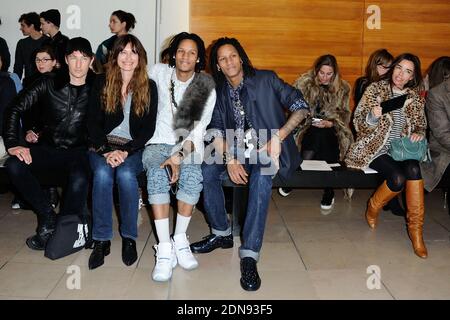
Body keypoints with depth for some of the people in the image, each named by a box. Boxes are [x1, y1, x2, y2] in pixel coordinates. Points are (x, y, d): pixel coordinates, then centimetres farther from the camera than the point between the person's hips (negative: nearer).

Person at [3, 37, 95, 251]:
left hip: (77, 152, -2)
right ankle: (47, 216, -9)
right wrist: (12, 144, -12)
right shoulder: (49, 84, 1)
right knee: (14, 165, -27)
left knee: (79, 180, -35)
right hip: (47, 149, 2)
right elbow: (14, 109, -1)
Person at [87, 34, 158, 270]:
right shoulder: (102, 83, 6)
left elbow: (148, 128, 0)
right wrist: (106, 151, -14)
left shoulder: (149, 87, 4)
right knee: (102, 173, -31)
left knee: (126, 174, -32)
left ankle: (129, 237, -15)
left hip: (134, 148, -1)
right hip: (103, 145, 1)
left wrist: (125, 151, -15)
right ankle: (101, 240, -22)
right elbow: (93, 123, 2)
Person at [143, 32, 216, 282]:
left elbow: (200, 128, -7)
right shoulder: (160, 72, 5)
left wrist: (180, 155, -22)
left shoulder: (207, 87, 0)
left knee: (192, 176, -35)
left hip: (190, 145, 0)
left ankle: (180, 240, -17)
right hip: (160, 142, 1)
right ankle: (165, 249, -33)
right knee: (157, 175, -34)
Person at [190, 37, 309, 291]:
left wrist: (278, 137, -17)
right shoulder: (218, 92, 9)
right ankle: (222, 233, -3)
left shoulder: (266, 80, -1)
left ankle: (250, 255, -36)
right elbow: (217, 131, 1)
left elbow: (302, 107, -4)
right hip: (236, 150, 4)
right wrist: (229, 160, -18)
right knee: (206, 170, -23)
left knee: (261, 176, -36)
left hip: (267, 149, -4)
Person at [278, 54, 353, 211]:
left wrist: (329, 123, -15)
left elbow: (344, 117, 4)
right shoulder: (304, 82, 3)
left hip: (330, 130, 0)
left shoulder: (343, 88, 5)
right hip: (308, 128, 0)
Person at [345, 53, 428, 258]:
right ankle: (373, 207, 4)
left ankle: (415, 228, -18)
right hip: (374, 148, -3)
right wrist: (372, 117, -25)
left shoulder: (416, 98, 10)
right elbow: (358, 123, -4)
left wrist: (418, 133, -5)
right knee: (398, 178, -29)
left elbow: (421, 126, 19)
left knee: (413, 169, -30)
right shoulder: (375, 89, -2)